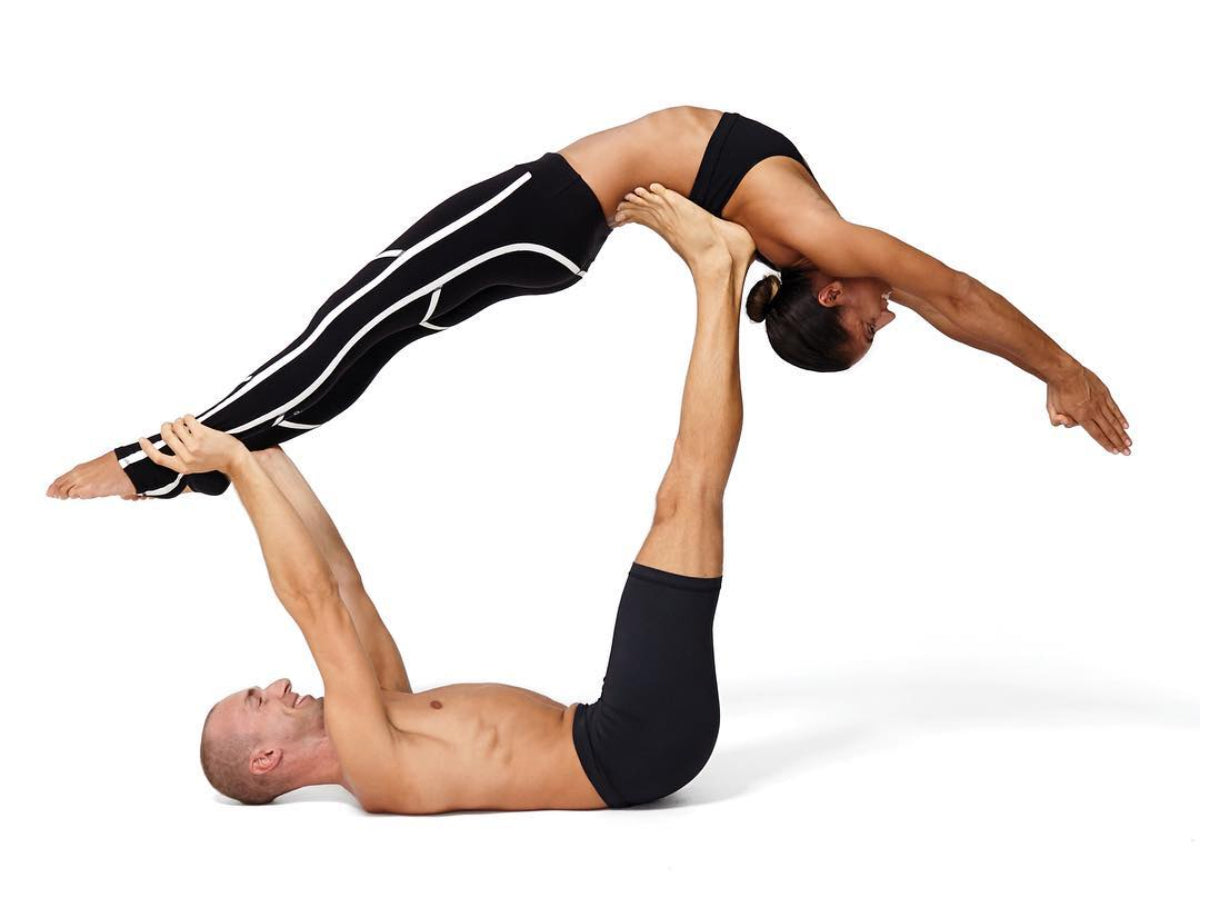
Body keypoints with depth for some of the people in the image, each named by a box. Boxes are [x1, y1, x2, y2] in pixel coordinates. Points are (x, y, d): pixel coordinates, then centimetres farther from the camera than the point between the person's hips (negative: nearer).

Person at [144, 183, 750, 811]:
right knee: (683, 500, -16)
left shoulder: (383, 713, 15)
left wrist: (262, 453, 18)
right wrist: (239, 467, -17)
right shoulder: (373, 771, -12)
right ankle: (714, 267, -5)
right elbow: (313, 601, -20)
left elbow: (339, 575, 18)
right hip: (639, 747, -8)